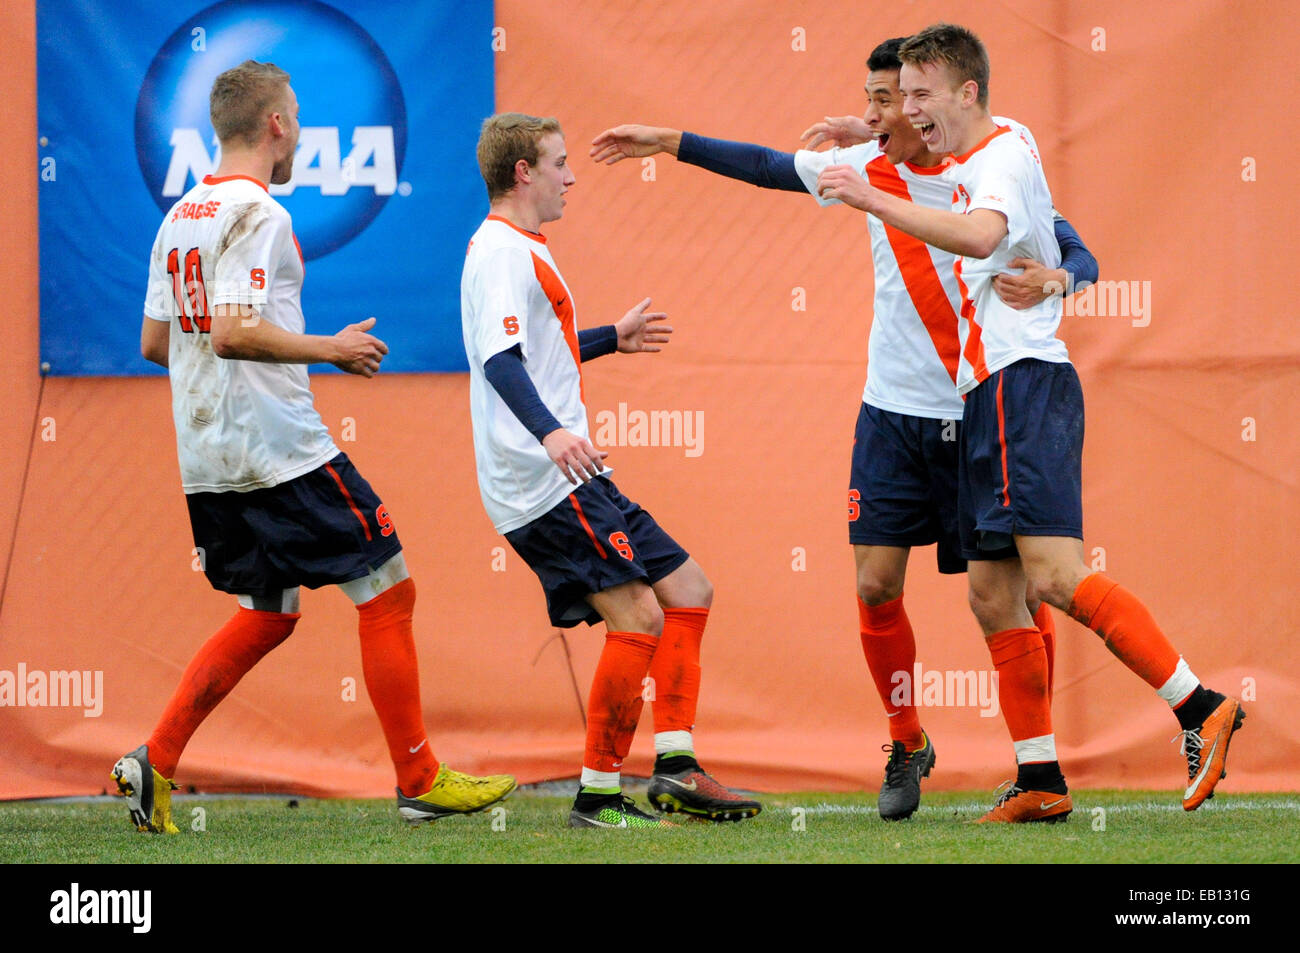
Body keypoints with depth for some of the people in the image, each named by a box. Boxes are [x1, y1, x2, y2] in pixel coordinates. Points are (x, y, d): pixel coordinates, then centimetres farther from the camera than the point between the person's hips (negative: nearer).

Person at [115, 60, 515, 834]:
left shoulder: (180, 218, 13)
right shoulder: (257, 216, -14)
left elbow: (155, 341, 18)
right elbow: (233, 332, -25)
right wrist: (330, 349, -12)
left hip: (209, 462, 9)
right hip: (281, 449, -9)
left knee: (268, 616, 17)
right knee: (386, 591, 0)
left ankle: (156, 763, 6)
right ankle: (420, 782, 2)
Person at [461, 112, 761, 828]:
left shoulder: (513, 250, 22)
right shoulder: (505, 251, -11)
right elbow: (500, 359, -27)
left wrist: (610, 339, 45)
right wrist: (550, 432, -41)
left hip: (562, 476, 11)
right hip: (547, 481, -11)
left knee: (687, 591, 9)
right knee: (638, 616, -16)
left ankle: (675, 765, 3)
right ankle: (598, 795, -12)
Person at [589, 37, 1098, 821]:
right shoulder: (869, 166, 2)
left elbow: (1080, 258, -12)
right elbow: (770, 167, 13)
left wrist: (1053, 278, -34)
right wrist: (669, 142, 13)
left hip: (980, 418, -4)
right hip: (894, 411, 4)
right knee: (876, 586, -3)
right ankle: (908, 745, 16)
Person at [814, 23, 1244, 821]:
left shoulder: (1004, 155, -9)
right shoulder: (968, 163, 21)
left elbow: (981, 235, -32)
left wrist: (875, 199, -32)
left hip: (1026, 386, -10)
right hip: (990, 398, 10)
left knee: (1054, 575, -22)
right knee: (994, 595, 7)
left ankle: (1201, 710, -22)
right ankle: (1041, 784, 9)